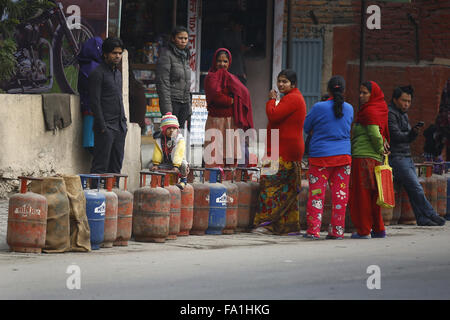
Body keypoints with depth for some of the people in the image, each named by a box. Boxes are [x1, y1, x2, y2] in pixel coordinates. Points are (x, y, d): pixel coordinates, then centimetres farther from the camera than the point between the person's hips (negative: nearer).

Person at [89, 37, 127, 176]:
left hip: (119, 127, 8)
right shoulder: (98, 73, -7)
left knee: (116, 165, 7)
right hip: (106, 127, -8)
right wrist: (102, 127, -17)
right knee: (101, 166, -9)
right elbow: (95, 102, -12)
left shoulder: (118, 73, 18)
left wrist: (123, 121, 16)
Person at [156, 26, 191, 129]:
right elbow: (163, 83, -13)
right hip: (172, 101, -7)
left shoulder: (185, 56, 17)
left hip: (184, 103, 7)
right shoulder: (166, 55, -7)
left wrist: (189, 109, 18)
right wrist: (167, 109, -19)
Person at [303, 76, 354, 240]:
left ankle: (313, 230, -2)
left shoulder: (319, 108, -8)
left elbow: (306, 128, 2)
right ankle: (337, 230, 7)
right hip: (343, 155, 3)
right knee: (340, 194, 6)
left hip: (321, 155, -3)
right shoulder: (349, 109, 4)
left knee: (317, 193, 1)